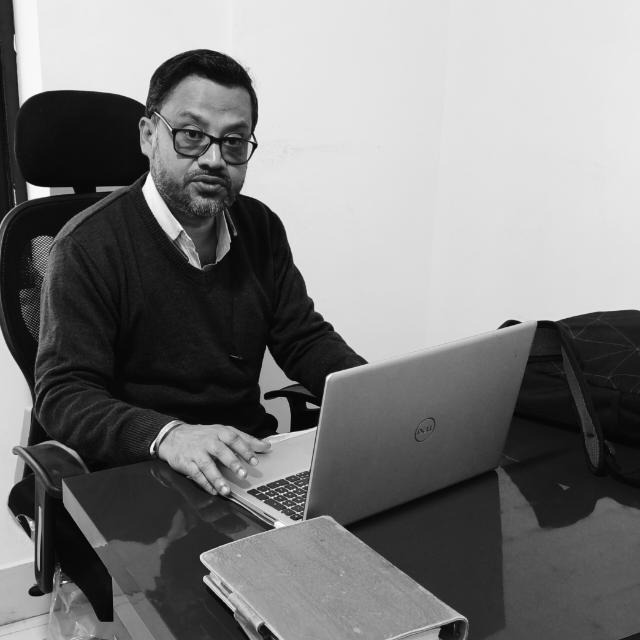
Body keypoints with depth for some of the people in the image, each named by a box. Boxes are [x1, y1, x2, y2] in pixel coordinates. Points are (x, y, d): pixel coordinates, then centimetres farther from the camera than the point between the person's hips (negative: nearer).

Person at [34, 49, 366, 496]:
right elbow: (63, 395, -15)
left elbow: (305, 339, 11)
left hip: (251, 458, 6)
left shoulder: (261, 228, 8)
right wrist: (166, 435, -34)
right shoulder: (88, 246, -11)